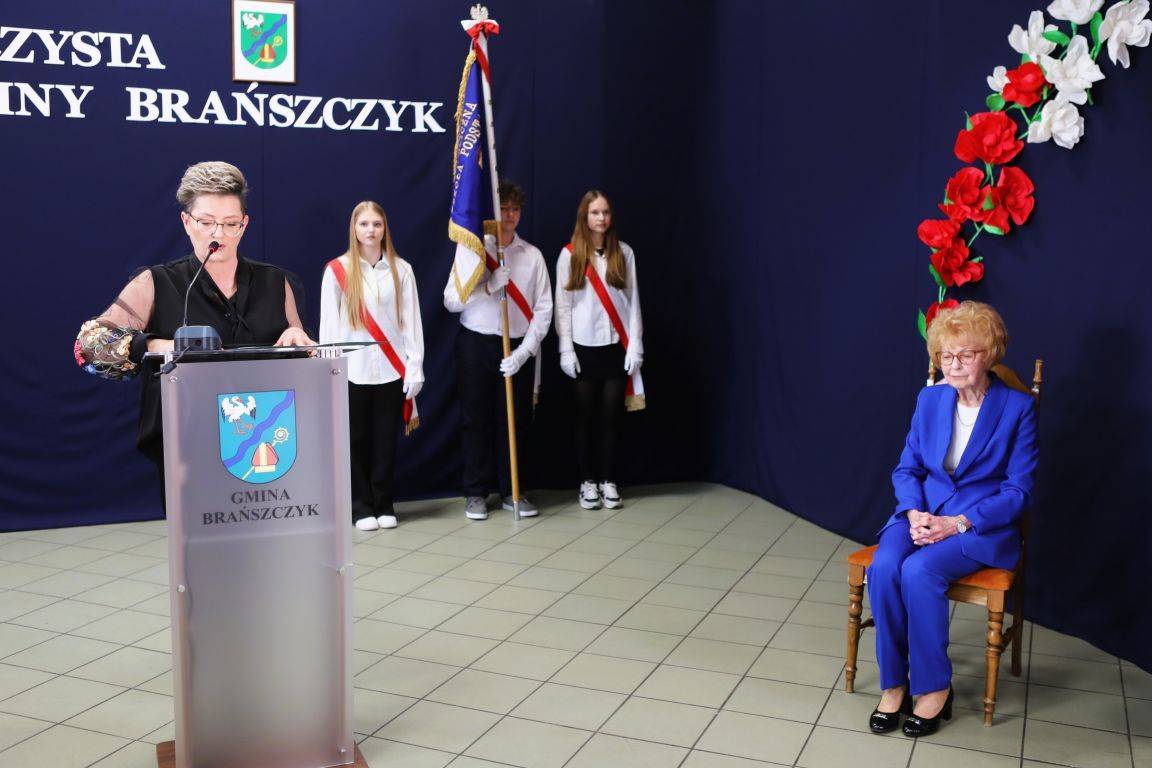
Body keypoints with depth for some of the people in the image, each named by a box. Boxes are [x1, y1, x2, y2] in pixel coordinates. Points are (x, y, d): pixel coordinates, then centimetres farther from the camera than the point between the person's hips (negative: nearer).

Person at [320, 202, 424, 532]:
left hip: (391, 370, 1)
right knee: (357, 441, 4)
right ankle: (361, 507, 15)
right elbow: (329, 323, 0)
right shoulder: (337, 270, 0)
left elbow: (411, 321, 4)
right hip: (352, 371, -1)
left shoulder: (401, 270, 4)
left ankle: (383, 505, 18)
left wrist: (414, 368, -1)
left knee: (386, 441, 7)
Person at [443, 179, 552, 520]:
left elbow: (543, 309, -1)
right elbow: (451, 300, -5)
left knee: (516, 422, 6)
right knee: (476, 420, 5)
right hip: (476, 344, -1)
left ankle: (512, 492, 19)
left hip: (518, 347, 1)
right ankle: (476, 493, 16)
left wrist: (523, 352, -9)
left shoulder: (533, 255, 3)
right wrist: (489, 286, -19)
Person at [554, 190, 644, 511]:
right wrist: (565, 349, -6)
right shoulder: (569, 254, 0)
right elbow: (562, 305, -1)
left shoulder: (624, 253, 4)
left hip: (616, 346, 1)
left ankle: (609, 481, 13)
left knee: (611, 416, 4)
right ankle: (588, 481, 13)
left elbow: (633, 302, 3)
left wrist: (635, 346, -2)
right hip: (584, 347, -1)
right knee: (586, 416, 4)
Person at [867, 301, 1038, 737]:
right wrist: (914, 512, -12)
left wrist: (958, 523, -19)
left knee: (919, 571, -31)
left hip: (982, 523, -4)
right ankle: (894, 684, -12)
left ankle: (934, 686, -11)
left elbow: (1018, 490, -7)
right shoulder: (930, 399, 6)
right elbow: (907, 468, 9)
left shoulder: (1018, 407, -7)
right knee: (883, 566, -27)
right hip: (923, 512, 4)